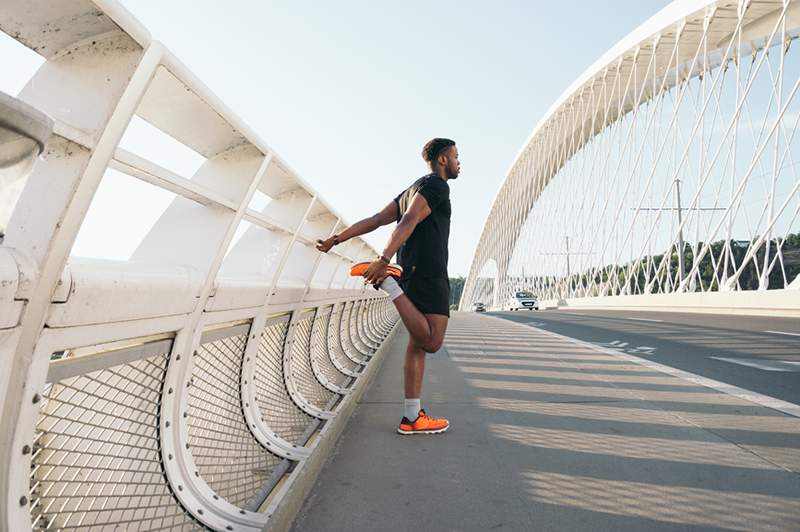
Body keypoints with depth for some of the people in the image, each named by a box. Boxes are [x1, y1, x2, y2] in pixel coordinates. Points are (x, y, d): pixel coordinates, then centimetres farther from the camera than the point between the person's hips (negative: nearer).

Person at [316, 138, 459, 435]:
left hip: (412, 273, 10)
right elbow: (408, 222, -19)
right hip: (427, 272, -10)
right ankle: (386, 282, -15)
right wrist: (384, 259, -30)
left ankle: (412, 418, 8)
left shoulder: (412, 190, 26)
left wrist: (336, 240, 11)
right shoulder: (436, 185, -3)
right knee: (431, 342, -16)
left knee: (418, 343, 7)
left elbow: (376, 220, 16)